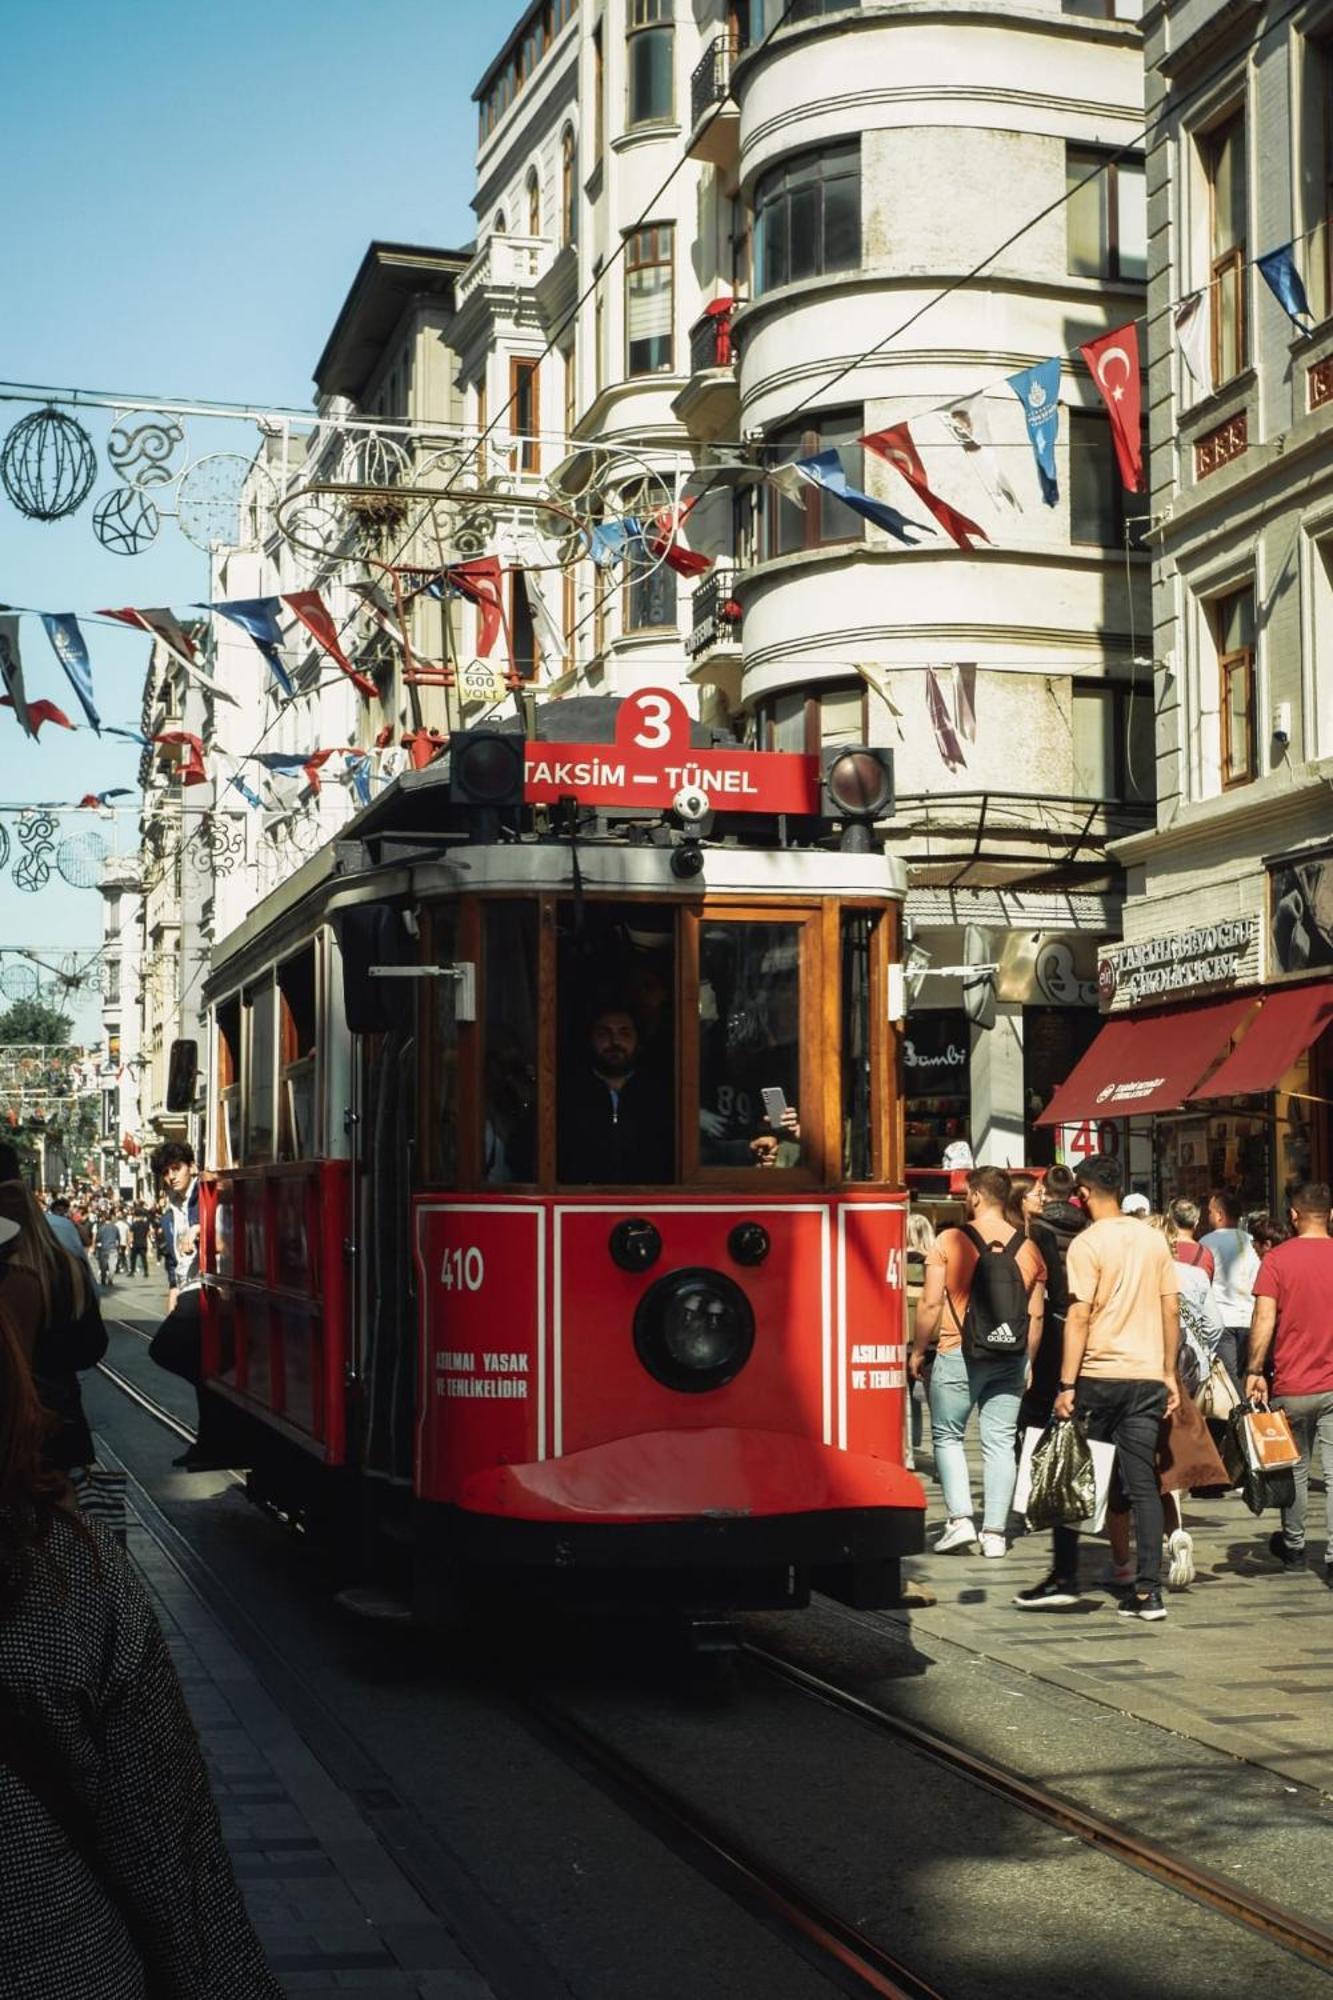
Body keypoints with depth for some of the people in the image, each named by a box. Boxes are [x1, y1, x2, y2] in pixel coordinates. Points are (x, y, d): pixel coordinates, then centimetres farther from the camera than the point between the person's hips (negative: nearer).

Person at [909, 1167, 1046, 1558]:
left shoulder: (950, 1241, -6)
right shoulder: (1028, 1248, 5)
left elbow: (931, 1303, -9)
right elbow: (1036, 1315, 7)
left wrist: (917, 1351, 1)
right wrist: (1026, 1362, 17)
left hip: (958, 1353, -3)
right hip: (1010, 1358, 3)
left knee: (947, 1435, 10)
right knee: (1000, 1442, 7)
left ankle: (960, 1518, -2)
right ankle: (995, 1532, 7)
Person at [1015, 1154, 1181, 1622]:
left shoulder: (1088, 1244, -8)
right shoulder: (1153, 1239, 8)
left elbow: (1078, 1318, -13)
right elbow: (1171, 1311, 10)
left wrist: (1067, 1385, -12)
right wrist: (1169, 1374, 16)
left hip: (1099, 1376, -5)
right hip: (1147, 1377, 5)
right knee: (1143, 1484, 5)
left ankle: (1065, 1578, 11)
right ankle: (1148, 1591, 2)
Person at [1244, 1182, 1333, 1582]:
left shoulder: (1277, 1259, -6)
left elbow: (1264, 1320, -12)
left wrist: (1255, 1371, -5)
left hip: (1292, 1384, 0)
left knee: (1295, 1468, 16)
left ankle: (1293, 1546, 29)